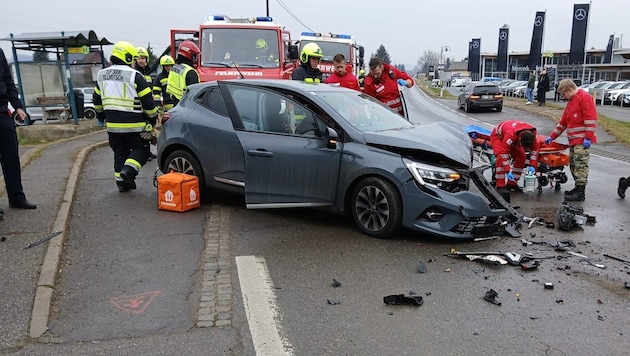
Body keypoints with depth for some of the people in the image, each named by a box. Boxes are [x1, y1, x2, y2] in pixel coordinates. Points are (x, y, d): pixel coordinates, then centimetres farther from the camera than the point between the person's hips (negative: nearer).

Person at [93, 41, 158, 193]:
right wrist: (153, 118, 3)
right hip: (133, 124, -6)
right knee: (141, 149, 9)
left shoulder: (101, 75, 10)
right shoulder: (135, 76, -11)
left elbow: (97, 100, 20)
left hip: (112, 124, 6)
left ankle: (122, 181, 16)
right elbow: (148, 100, -9)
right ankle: (128, 170, -13)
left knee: (120, 152, 16)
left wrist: (102, 115, 34)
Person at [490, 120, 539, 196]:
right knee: (501, 157, -28)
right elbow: (504, 152, -41)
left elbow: (535, 148, -11)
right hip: (497, 135, -6)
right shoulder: (510, 134, -45)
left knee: (521, 156, -8)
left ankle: (512, 183, 2)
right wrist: (507, 171, -41)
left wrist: (532, 165, -17)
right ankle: (500, 186, -25)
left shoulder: (531, 134, -27)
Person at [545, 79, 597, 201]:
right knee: (573, 164, 10)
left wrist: (588, 137, -19)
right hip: (573, 140, 9)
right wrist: (552, 136, 26)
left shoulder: (584, 97, -7)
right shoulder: (571, 102, 22)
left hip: (582, 141, -9)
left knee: (580, 165, -10)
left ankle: (580, 193, -9)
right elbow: (563, 122, 27)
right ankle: (578, 188, 17)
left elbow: (591, 118, -15)